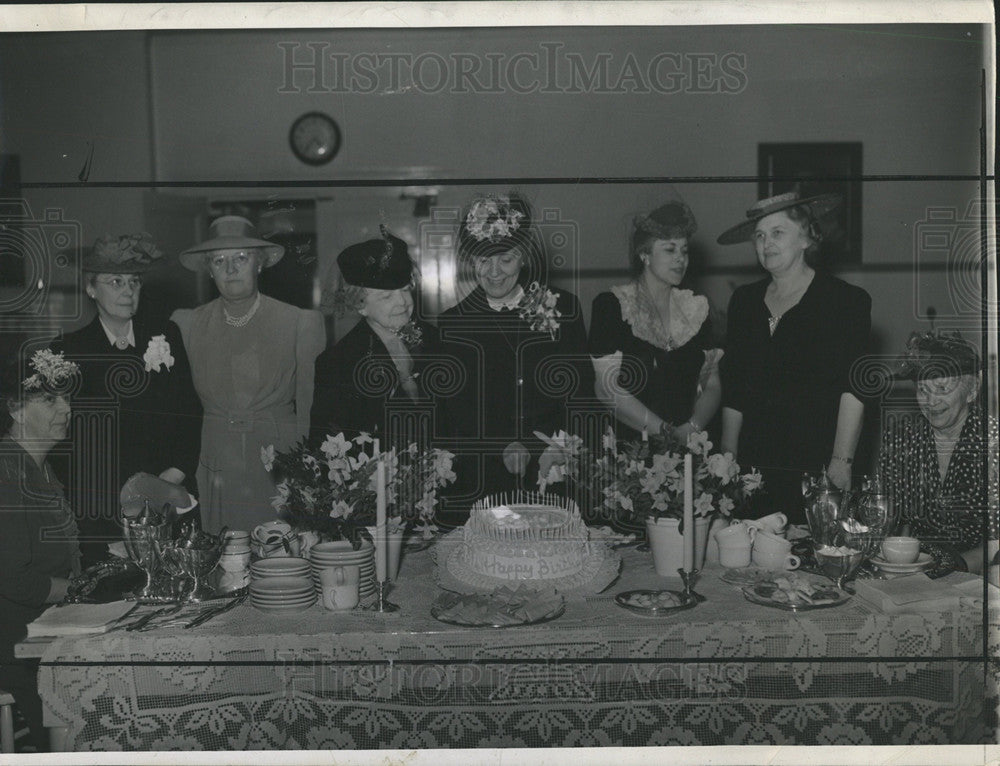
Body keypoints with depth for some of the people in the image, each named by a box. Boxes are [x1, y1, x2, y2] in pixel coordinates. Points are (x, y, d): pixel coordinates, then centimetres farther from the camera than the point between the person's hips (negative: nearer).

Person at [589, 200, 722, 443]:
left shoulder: (696, 309, 14)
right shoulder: (611, 305, 0)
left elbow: (712, 384, 12)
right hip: (625, 446, -3)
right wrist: (667, 432, -11)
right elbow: (606, 387, -7)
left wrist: (692, 428, -7)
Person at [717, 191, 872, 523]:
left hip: (815, 470, -4)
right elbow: (733, 391, 13)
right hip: (754, 468, 4)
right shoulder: (744, 300, 14)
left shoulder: (848, 301, 0)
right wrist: (727, 461, 7)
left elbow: (853, 390, -6)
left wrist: (841, 464, -14)